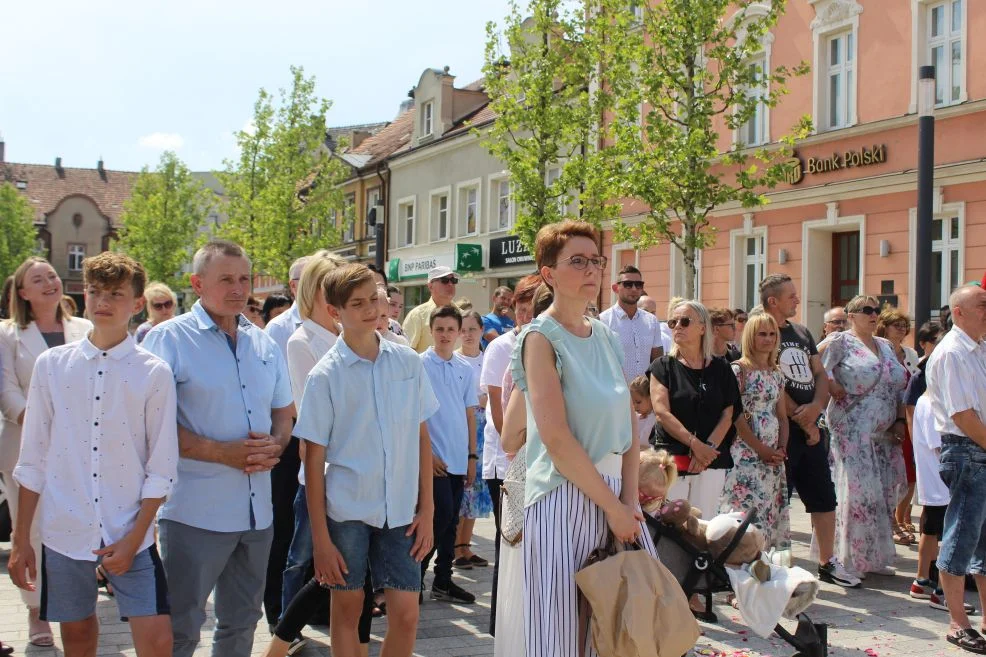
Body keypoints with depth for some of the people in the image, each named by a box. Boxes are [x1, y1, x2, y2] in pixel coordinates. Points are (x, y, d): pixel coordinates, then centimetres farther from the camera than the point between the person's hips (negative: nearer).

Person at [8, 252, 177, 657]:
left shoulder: (155, 373, -4)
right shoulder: (51, 364, 1)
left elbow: (161, 468, -2)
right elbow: (33, 462, 5)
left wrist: (134, 537, -8)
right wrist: (21, 540, 5)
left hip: (129, 532, -2)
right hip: (64, 530, 2)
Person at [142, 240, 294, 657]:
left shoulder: (265, 345, 11)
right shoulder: (169, 339, -7)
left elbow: (283, 412, 19)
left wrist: (274, 446, -4)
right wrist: (223, 452, -20)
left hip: (257, 509, 6)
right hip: (195, 510, -6)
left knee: (242, 622, 18)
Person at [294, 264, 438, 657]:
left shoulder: (408, 363, 2)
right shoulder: (325, 375, -6)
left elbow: (422, 437, 8)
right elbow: (314, 459, -4)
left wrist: (427, 509, 4)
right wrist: (320, 538, -6)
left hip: (400, 510, 2)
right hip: (347, 510, -2)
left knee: (406, 613, 2)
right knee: (347, 609, 11)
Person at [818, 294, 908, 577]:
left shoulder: (885, 346, 17)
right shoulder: (840, 342, -4)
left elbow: (899, 387, 16)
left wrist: (900, 420, 6)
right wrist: (832, 387, -14)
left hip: (884, 434, 7)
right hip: (853, 430, -7)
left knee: (885, 493, 8)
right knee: (858, 492, -8)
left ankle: (874, 557, 19)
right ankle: (850, 560, 3)